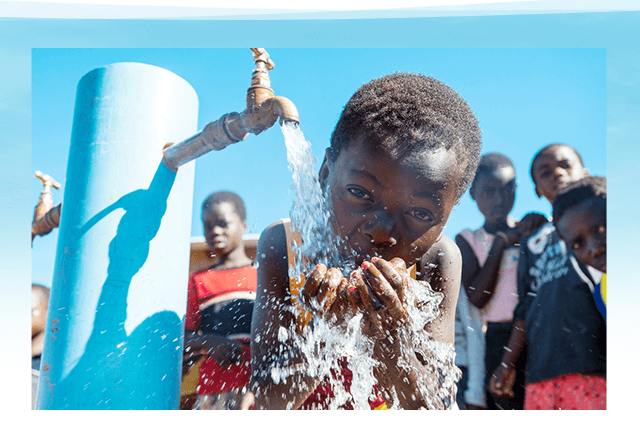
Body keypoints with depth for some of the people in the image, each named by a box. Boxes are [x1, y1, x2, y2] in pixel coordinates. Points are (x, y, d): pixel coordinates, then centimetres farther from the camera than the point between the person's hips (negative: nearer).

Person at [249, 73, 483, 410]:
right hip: (307, 407, 0)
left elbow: (437, 412, -19)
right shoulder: (281, 246, -18)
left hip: (391, 408, 0)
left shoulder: (437, 262, -17)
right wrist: (325, 329, -34)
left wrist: (385, 338, -34)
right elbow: (267, 403, -19)